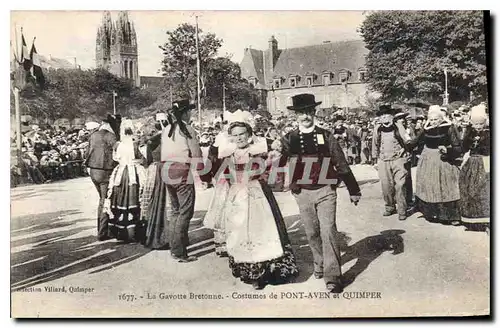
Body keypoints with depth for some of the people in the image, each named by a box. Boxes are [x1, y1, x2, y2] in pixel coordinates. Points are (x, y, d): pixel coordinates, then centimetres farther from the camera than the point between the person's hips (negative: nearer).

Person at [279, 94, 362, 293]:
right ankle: (319, 264, 35)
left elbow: (341, 164, 2)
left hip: (325, 190, -2)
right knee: (312, 233, 13)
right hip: (302, 193, 2)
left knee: (328, 231, -8)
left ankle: (333, 277, -2)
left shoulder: (326, 136, 0)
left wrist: (353, 190, 3)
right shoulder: (289, 139, 2)